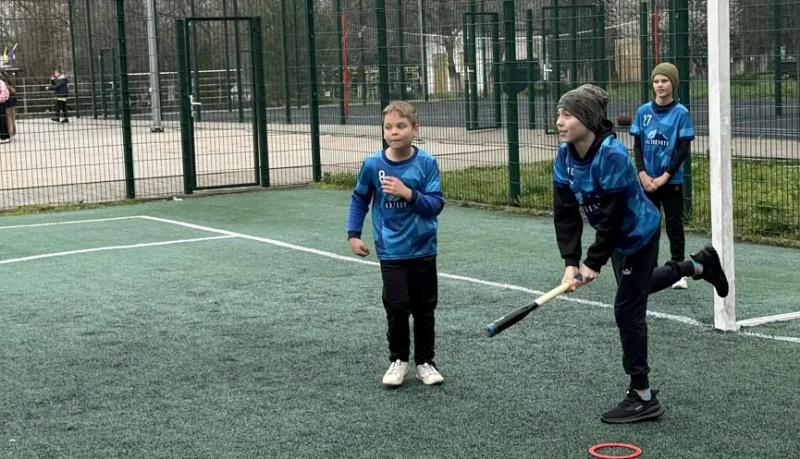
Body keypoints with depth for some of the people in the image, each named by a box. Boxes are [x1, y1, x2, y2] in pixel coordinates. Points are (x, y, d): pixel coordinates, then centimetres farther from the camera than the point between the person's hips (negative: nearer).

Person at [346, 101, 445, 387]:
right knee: (397, 307, -3)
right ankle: (398, 360, 15)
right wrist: (353, 234, 4)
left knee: (425, 309, 10)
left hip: (423, 249, 1)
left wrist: (408, 193, -25)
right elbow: (359, 199, 9)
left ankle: (424, 362, 24)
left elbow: (435, 204, -11)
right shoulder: (373, 165, -6)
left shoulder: (426, 163, -9)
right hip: (391, 252, 0)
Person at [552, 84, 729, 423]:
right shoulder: (565, 156, -13)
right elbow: (565, 213, -12)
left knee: (628, 310, -5)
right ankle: (700, 265, 52)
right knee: (639, 285, 29)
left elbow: (612, 218, -31)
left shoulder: (611, 155, -34)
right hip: (620, 237, 8)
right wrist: (571, 262, -19)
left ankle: (642, 398, 7)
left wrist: (593, 263, -26)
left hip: (639, 233, -8)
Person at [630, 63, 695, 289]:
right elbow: (637, 145, 5)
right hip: (647, 180, 3)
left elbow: (684, 149, -7)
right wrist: (643, 174, -7)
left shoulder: (680, 113, -6)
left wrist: (665, 177, -13)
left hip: (671, 181, -3)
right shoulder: (643, 111, 3)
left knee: (674, 225, 2)